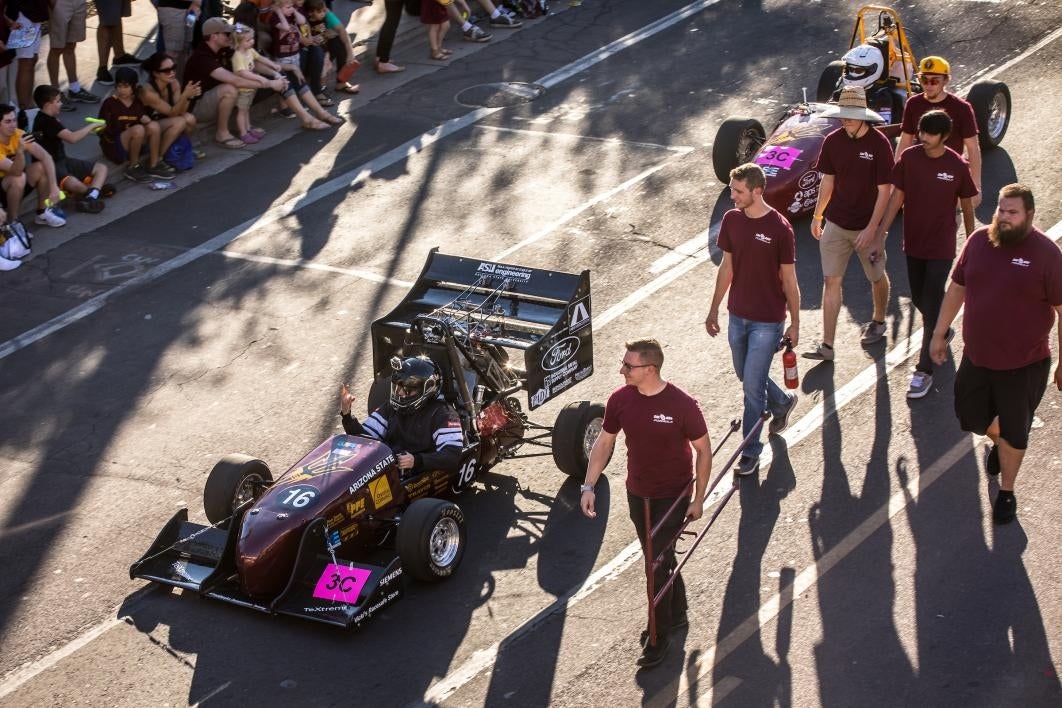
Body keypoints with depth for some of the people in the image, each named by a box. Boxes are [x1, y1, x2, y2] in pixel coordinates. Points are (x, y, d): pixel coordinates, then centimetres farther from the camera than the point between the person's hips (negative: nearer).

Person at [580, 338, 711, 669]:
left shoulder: (681, 405, -23)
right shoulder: (620, 400, -9)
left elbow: (704, 450, -11)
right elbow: (604, 443, 2)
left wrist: (698, 498, -9)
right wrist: (588, 486, -6)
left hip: (672, 496, -5)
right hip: (637, 493, 5)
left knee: (657, 564, -3)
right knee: (659, 558, 20)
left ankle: (659, 635, 13)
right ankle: (677, 614, 41)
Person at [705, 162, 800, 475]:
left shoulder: (779, 229, -17)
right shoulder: (731, 220, -1)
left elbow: (789, 279, -9)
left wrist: (795, 323, -4)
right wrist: (714, 309, 14)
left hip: (767, 321, -6)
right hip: (738, 316, 6)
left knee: (752, 384, -3)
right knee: (746, 377, 19)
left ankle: (751, 451, 10)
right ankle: (782, 403, 48)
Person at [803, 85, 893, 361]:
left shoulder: (879, 144, -15)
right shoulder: (833, 141, -4)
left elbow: (884, 190, -13)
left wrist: (872, 228, -16)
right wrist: (817, 216, 13)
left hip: (867, 225, -3)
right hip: (836, 223, 3)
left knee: (877, 277, 17)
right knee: (831, 281, -1)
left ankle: (878, 321, 44)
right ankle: (827, 345, 0)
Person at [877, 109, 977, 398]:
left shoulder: (957, 166, -12)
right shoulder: (909, 157, -6)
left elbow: (967, 207, 0)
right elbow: (897, 197, 1)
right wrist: (880, 234, -2)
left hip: (941, 247, -4)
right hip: (913, 244, 4)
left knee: (931, 308, -6)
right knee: (919, 299, 19)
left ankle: (924, 372, -1)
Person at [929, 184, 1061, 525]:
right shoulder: (979, 240, -3)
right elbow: (956, 288, 9)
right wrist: (939, 333, 12)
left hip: (1023, 365, -4)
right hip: (976, 357, 5)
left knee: (1013, 433, 10)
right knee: (971, 418, 20)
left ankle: (1006, 492, 31)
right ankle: (998, 440, 54)